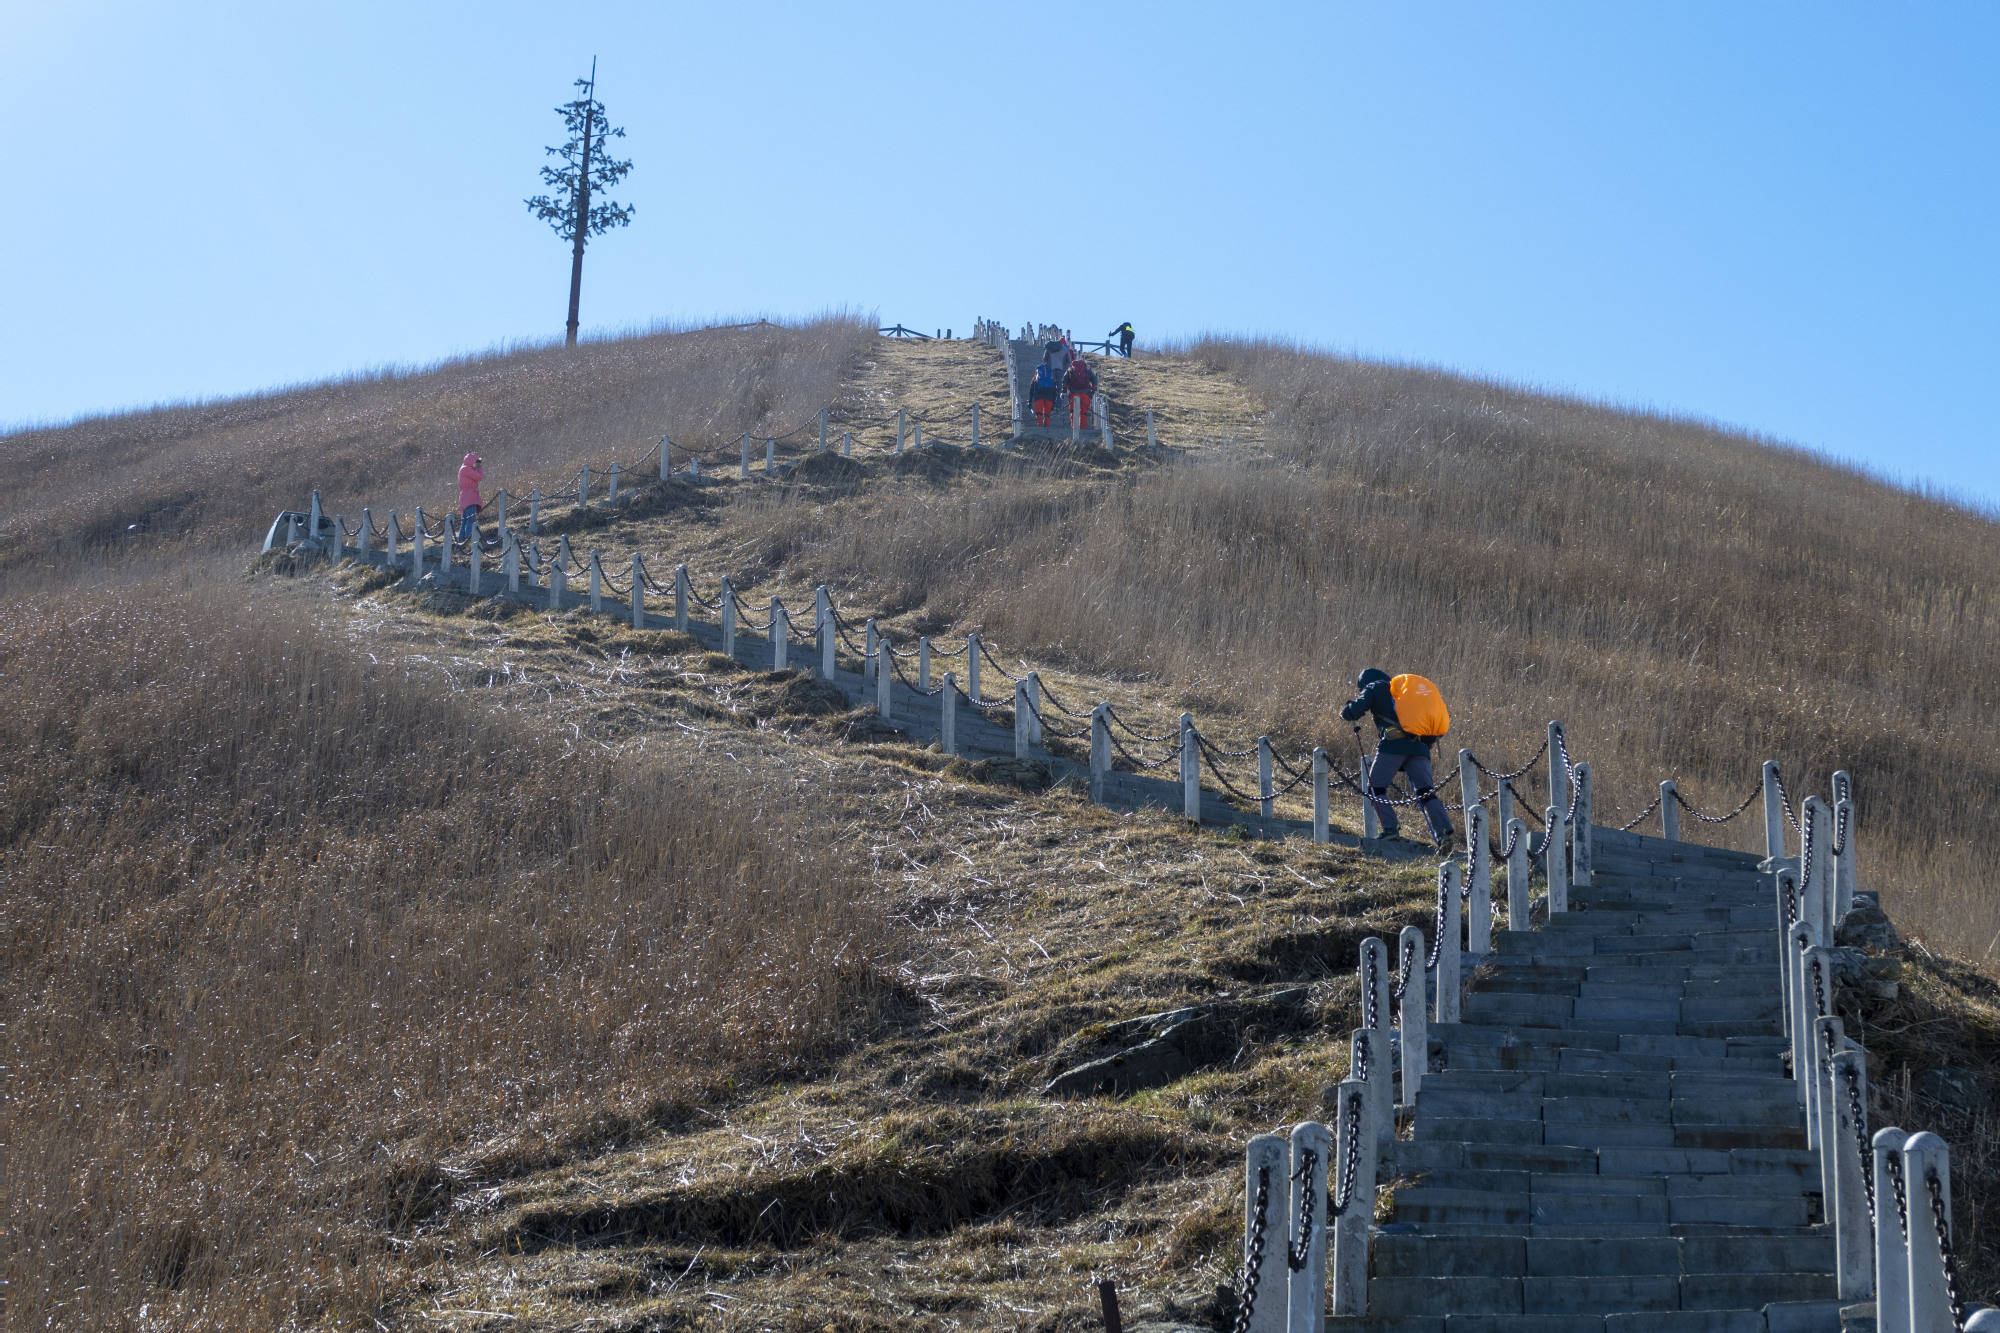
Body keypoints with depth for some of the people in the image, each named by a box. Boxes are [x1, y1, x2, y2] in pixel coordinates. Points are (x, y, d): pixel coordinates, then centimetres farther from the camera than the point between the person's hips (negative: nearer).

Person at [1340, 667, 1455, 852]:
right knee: (1426, 792, 4)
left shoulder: (1374, 688, 14)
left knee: (1376, 787, 9)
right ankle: (1444, 832, -13)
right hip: (1420, 746, 5)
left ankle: (1390, 828, -5)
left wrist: (1346, 709, 23)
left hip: (1394, 745, -5)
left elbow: (1354, 711, 1)